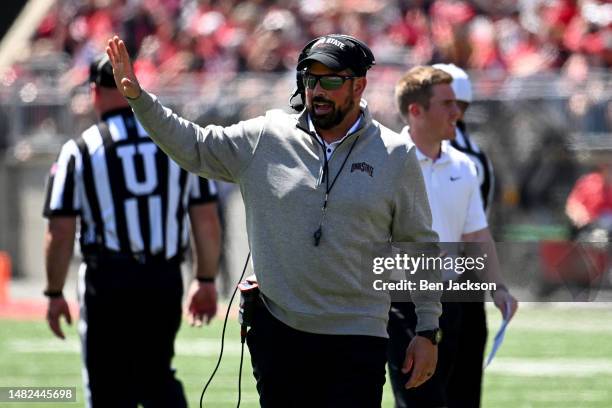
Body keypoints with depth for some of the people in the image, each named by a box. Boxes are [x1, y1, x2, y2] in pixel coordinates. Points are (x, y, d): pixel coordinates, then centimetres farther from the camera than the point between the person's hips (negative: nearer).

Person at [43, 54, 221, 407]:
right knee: (158, 374, 19)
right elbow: (206, 221, 5)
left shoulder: (80, 152, -5)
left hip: (108, 283, -3)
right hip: (165, 278, 3)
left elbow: (61, 234, -5)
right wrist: (206, 281, 15)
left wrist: (55, 293, 5)